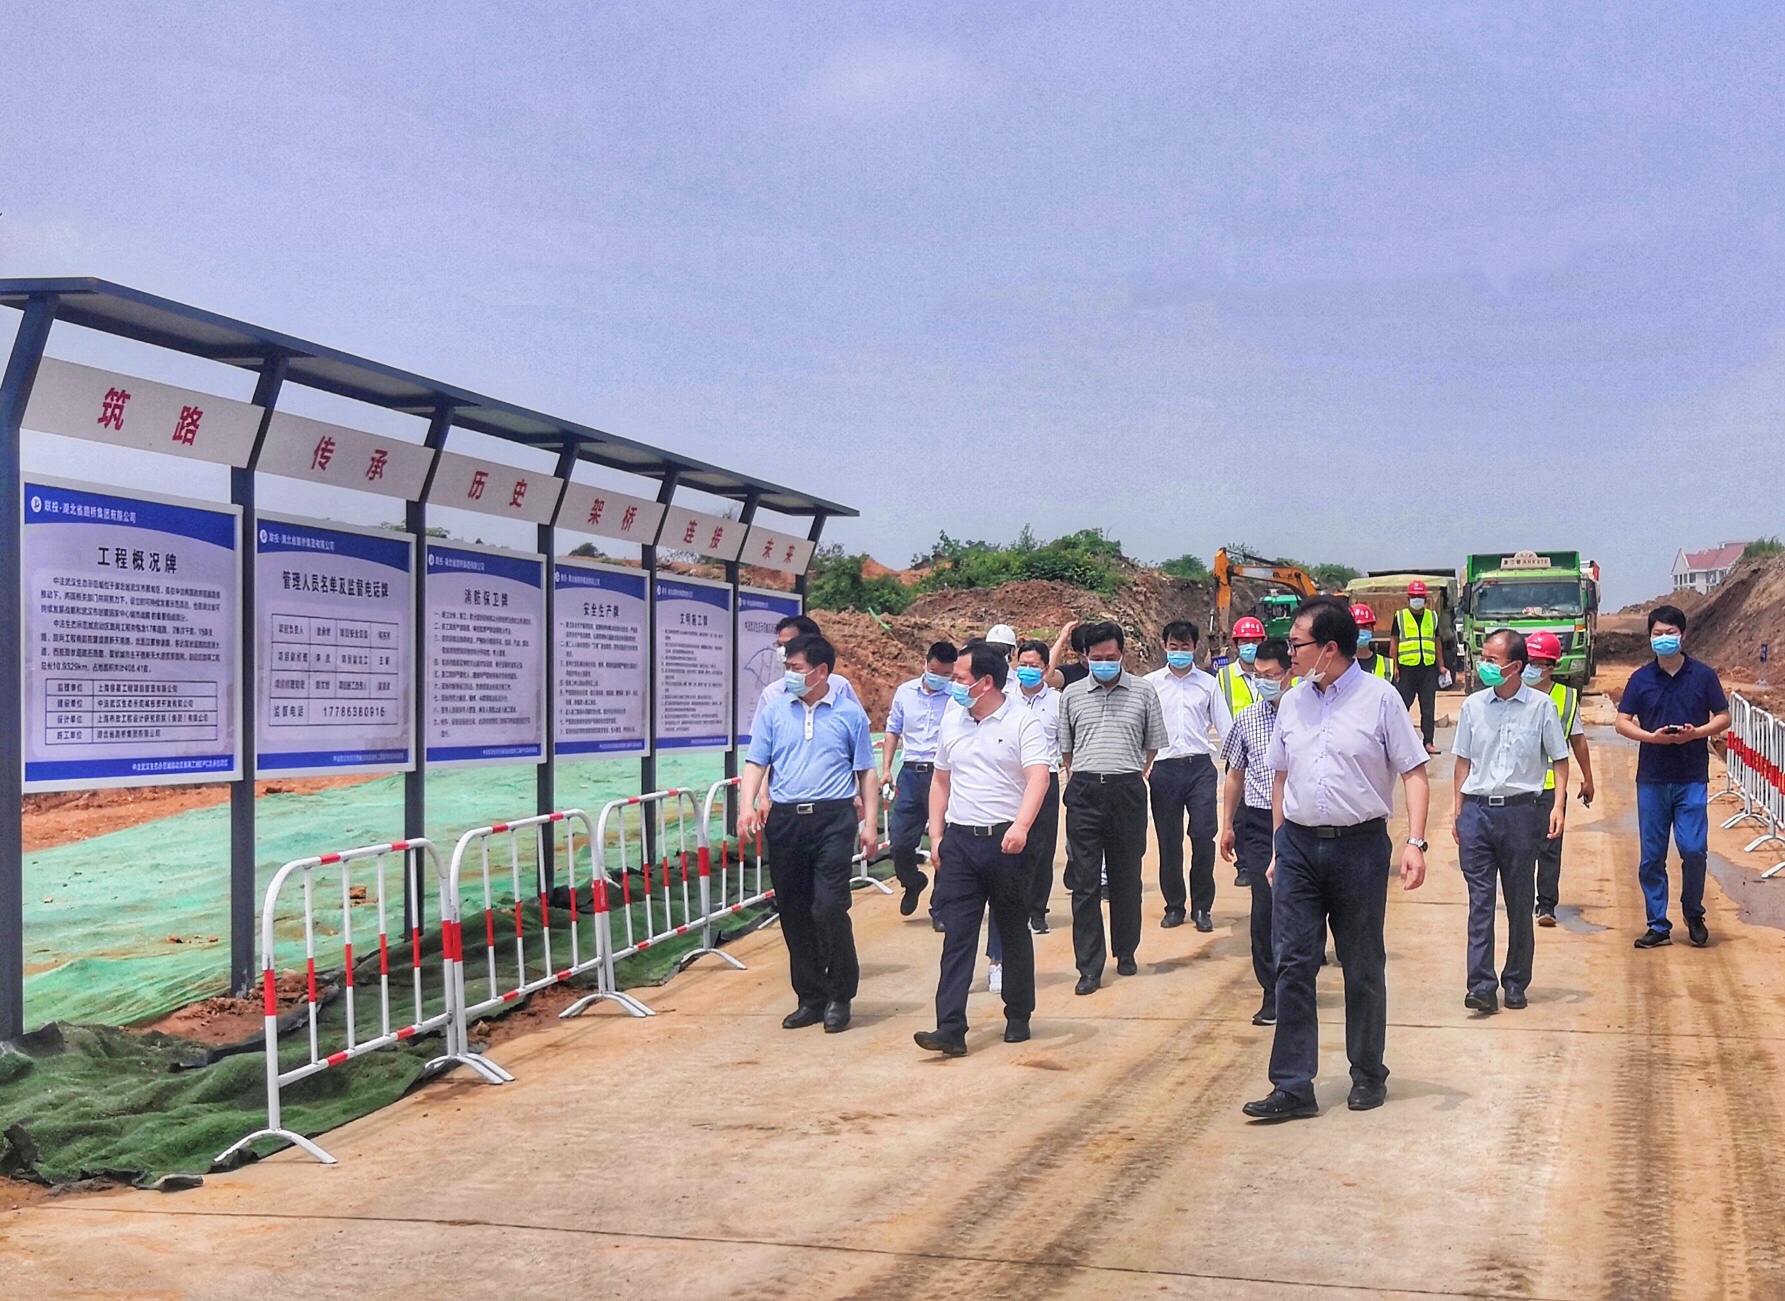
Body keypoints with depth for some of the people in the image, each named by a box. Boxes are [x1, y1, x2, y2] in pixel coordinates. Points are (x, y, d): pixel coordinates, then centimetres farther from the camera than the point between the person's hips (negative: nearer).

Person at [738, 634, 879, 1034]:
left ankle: (840, 996, 5)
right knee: (793, 914, 7)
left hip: (833, 819, -3)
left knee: (829, 908, -12)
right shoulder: (774, 712, 8)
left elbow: (866, 773, 7)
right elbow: (756, 763, 5)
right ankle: (811, 997, 20)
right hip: (784, 820, 3)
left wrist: (870, 822, 0)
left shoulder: (849, 714, 3)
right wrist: (747, 806, -11)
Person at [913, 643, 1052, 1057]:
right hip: (959, 841, 4)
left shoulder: (1022, 722, -7)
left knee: (1014, 933, 10)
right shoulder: (952, 722, 10)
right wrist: (936, 835, 11)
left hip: (1006, 842, -4)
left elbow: (1038, 777, -19)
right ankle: (950, 1028, -8)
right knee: (957, 935, -4)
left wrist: (1020, 826, -33)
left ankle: (1018, 1017, 25)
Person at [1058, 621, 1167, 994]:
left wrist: (1137, 775, 9)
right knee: (1084, 882, -3)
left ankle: (1126, 952, 26)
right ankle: (1089, 967, 0)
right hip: (1084, 792, 0)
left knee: (1126, 877, 9)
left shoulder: (1143, 692, 5)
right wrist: (1077, 780, 9)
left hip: (1127, 791, 0)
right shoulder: (1072, 695, 9)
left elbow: (1153, 744, 13)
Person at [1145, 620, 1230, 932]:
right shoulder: (1149, 683, 6)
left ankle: (1202, 907, 7)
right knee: (1168, 841, 5)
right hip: (1165, 767, 0)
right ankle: (1174, 906, 17)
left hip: (1200, 766, 0)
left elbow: (1225, 726, 7)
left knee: (1204, 837, -5)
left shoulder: (1208, 683, 8)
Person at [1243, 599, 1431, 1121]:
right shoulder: (1293, 702, 8)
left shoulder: (1379, 698, -6)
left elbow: (1414, 773, -6)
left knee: (1363, 969, 9)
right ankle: (1293, 1087, 2)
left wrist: (1415, 844, -15)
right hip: (1299, 846, 4)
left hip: (1359, 845, -4)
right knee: (1294, 966, -1)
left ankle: (1368, 1076, 23)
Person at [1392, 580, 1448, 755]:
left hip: (1428, 668, 3)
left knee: (1429, 708, 4)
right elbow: (1394, 642, 3)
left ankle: (1428, 742, 9)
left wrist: (1441, 665, 12)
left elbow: (1437, 642, 17)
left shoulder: (1432, 616, 12)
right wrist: (1395, 666, -3)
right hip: (1406, 668, -3)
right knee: (1402, 706, 1)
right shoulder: (1400, 616, 3)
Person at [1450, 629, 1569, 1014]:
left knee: (1520, 902, 7)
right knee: (1479, 900, -3)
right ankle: (1481, 986, -5)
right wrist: (1458, 812, 9)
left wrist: (1558, 806, -5)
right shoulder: (1473, 706, 5)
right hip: (1477, 809, 2)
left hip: (1521, 810, -2)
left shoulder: (1541, 706, -1)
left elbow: (1559, 759, 5)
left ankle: (1516, 983, 17)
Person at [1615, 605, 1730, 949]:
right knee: (1652, 856, 3)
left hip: (1692, 780, -1)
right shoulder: (1641, 678, 4)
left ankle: (1694, 915, 16)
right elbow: (1622, 722, 4)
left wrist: (1696, 733, -13)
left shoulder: (1703, 675, 2)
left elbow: (1723, 718, 5)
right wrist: (1651, 736, -14)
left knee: (1694, 849, -7)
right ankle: (1658, 925, 12)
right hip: (1652, 779, 1)